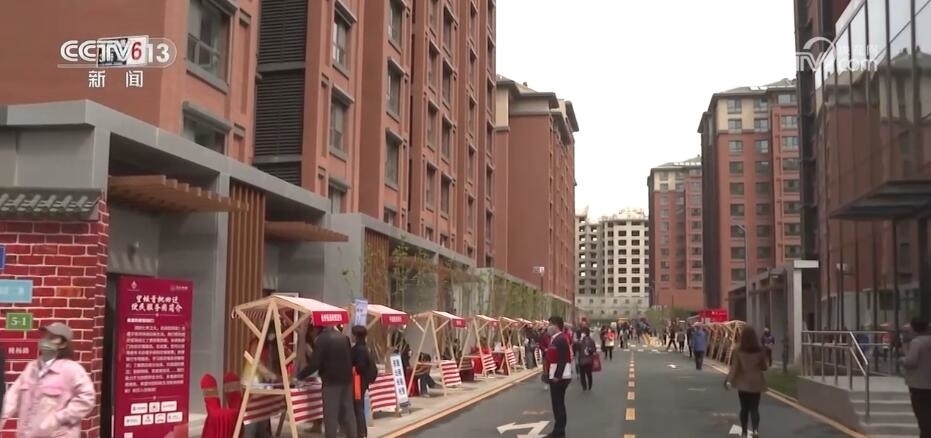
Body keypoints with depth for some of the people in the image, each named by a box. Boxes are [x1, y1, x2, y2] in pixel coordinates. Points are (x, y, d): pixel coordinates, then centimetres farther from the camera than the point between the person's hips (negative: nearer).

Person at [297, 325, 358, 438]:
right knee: (348, 413, 11)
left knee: (331, 415, -2)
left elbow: (314, 364, -14)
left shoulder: (322, 339, -10)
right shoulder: (343, 337, 10)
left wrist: (300, 375, -2)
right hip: (346, 380, 7)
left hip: (331, 381, -7)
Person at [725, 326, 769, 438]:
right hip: (756, 382, 0)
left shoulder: (739, 351, -7)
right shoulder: (760, 350, -6)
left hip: (743, 383, 0)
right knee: (754, 408, 2)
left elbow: (734, 367, -12)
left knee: (744, 408, 12)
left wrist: (729, 380, -10)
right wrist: (767, 364, 23)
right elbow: (764, 367, 2)